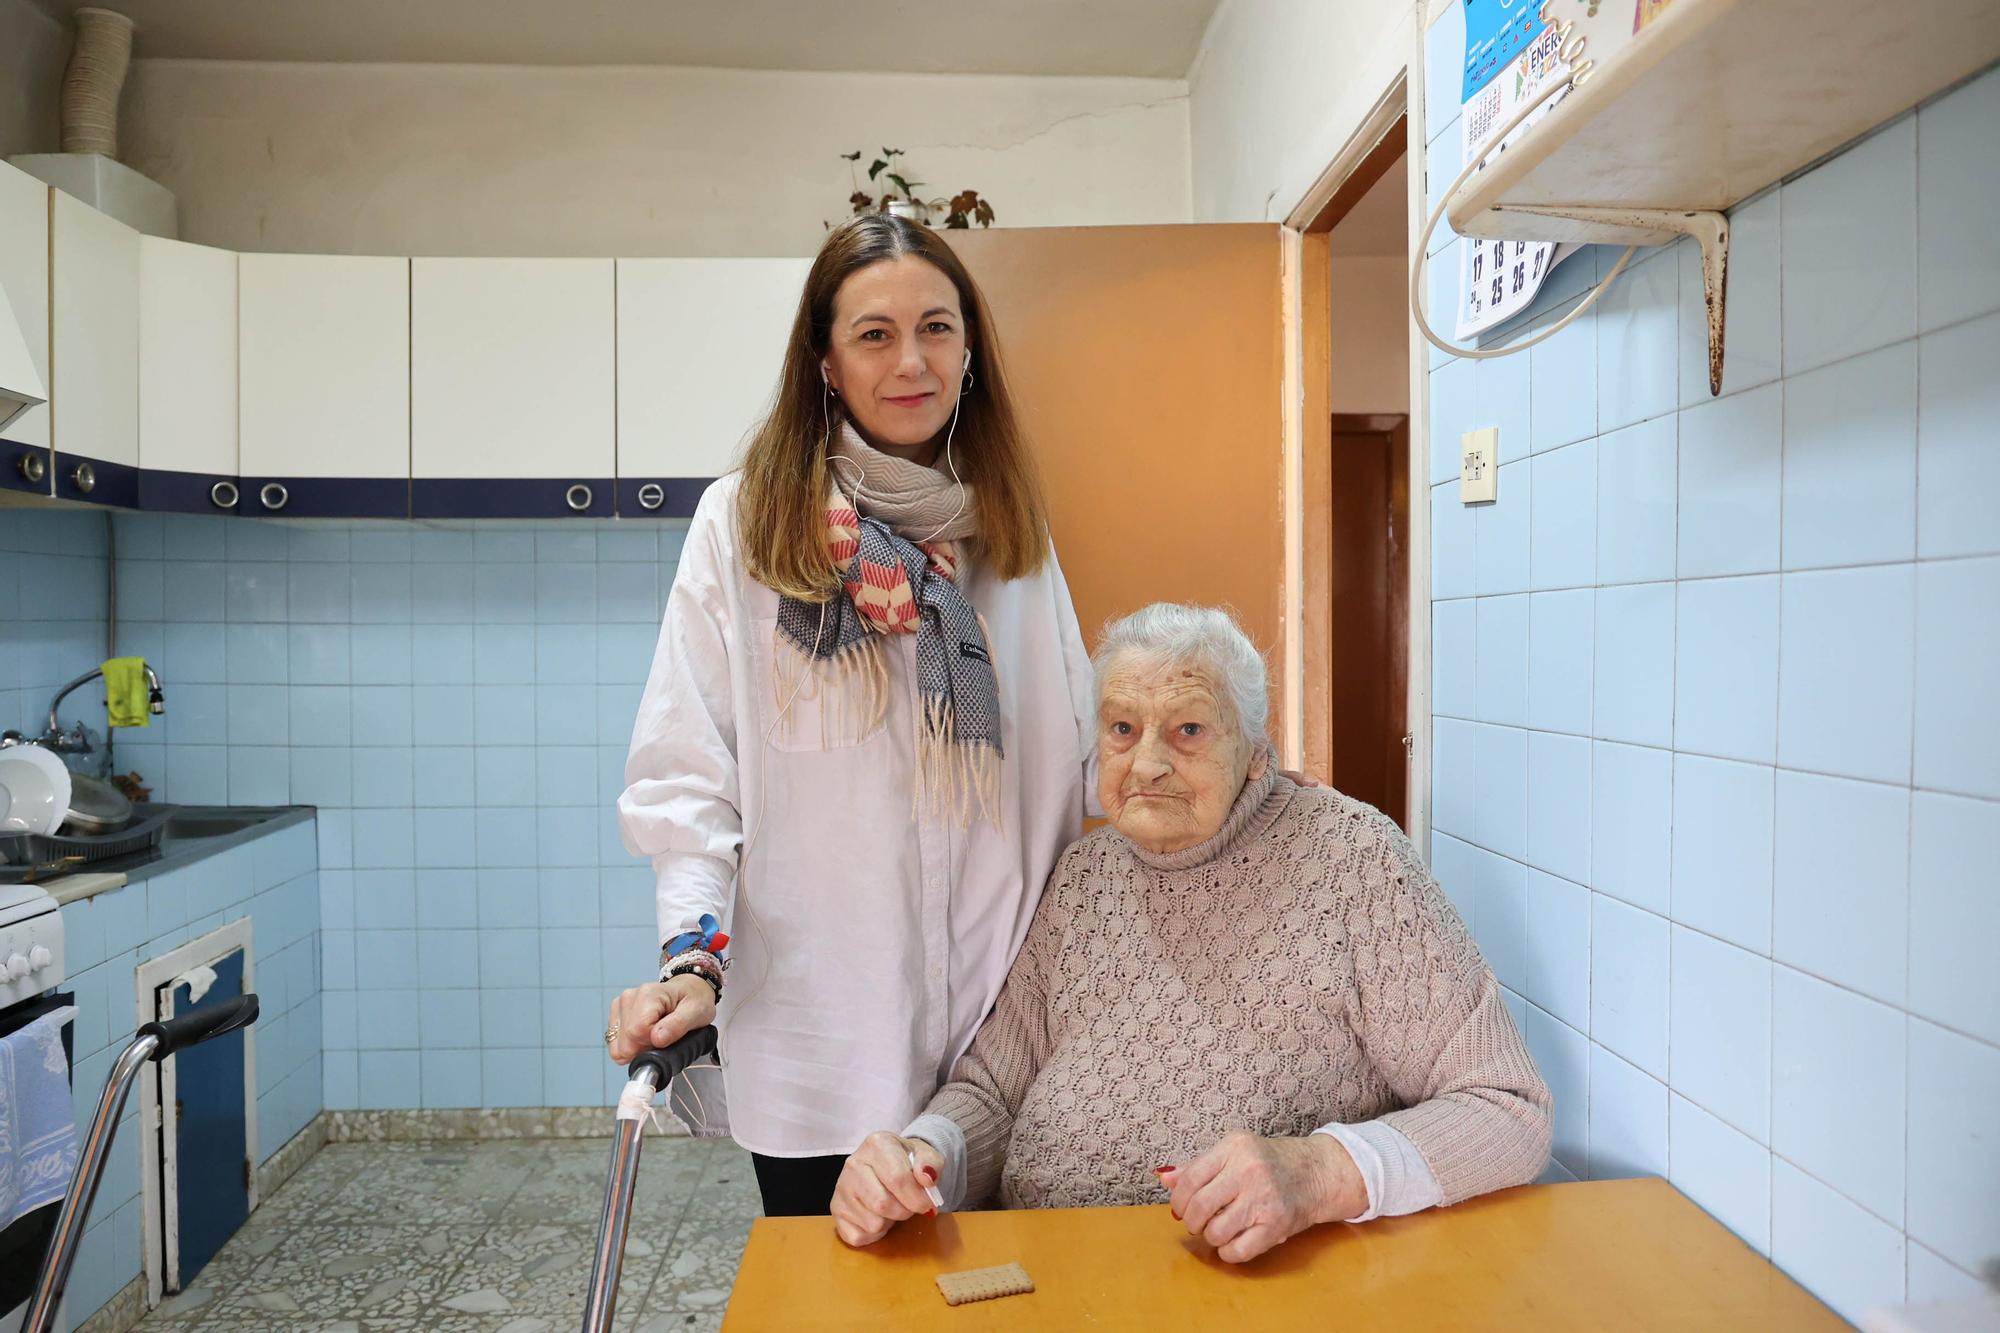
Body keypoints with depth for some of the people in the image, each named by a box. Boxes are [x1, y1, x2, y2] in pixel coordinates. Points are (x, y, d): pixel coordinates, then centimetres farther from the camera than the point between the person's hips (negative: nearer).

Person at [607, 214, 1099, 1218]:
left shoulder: (1009, 527, 7)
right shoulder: (743, 520, -4)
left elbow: (1067, 767, 11)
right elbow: (686, 771, -6)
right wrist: (693, 958, -18)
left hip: (1001, 1024, 3)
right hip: (815, 1033, -3)